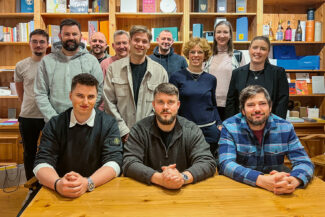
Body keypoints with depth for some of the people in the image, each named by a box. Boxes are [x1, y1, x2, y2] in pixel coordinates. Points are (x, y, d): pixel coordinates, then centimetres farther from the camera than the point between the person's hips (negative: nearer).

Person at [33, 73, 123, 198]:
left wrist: (88, 183, -27)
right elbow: (42, 162, -5)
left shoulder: (109, 124, -2)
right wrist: (57, 184, -26)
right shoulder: (54, 125, 2)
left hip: (100, 188, 0)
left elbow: (114, 162, -9)